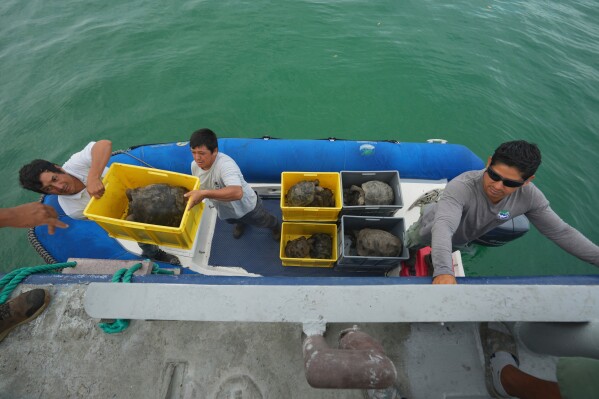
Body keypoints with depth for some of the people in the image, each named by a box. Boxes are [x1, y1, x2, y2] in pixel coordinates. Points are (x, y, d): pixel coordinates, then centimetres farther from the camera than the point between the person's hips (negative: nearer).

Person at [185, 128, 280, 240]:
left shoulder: (225, 164, -44)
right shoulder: (194, 165, -19)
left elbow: (237, 193, -62)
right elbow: (197, 186, 5)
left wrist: (204, 194, -66)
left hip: (246, 206, -6)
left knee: (264, 222, 25)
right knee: (233, 221, 39)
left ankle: (276, 226, 61)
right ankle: (241, 223, 76)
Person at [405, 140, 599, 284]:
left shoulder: (529, 195, -29)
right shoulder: (461, 187, -48)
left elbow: (560, 231, -16)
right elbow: (443, 227, -61)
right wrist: (443, 270, -76)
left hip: (461, 240, 5)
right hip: (432, 229, -5)